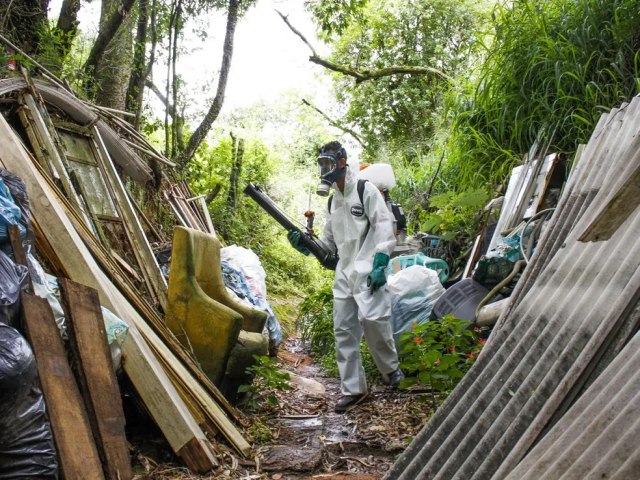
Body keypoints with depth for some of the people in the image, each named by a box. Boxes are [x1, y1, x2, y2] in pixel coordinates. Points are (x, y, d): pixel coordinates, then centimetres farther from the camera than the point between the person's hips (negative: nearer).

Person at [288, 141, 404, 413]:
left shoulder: (365, 190, -2)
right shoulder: (333, 201, 20)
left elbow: (384, 225, -10)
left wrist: (380, 263, -18)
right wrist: (305, 244, 4)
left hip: (368, 271, -7)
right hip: (344, 273, 8)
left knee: (372, 319, -17)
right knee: (343, 330, 3)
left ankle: (390, 369, 12)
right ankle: (353, 389, 11)